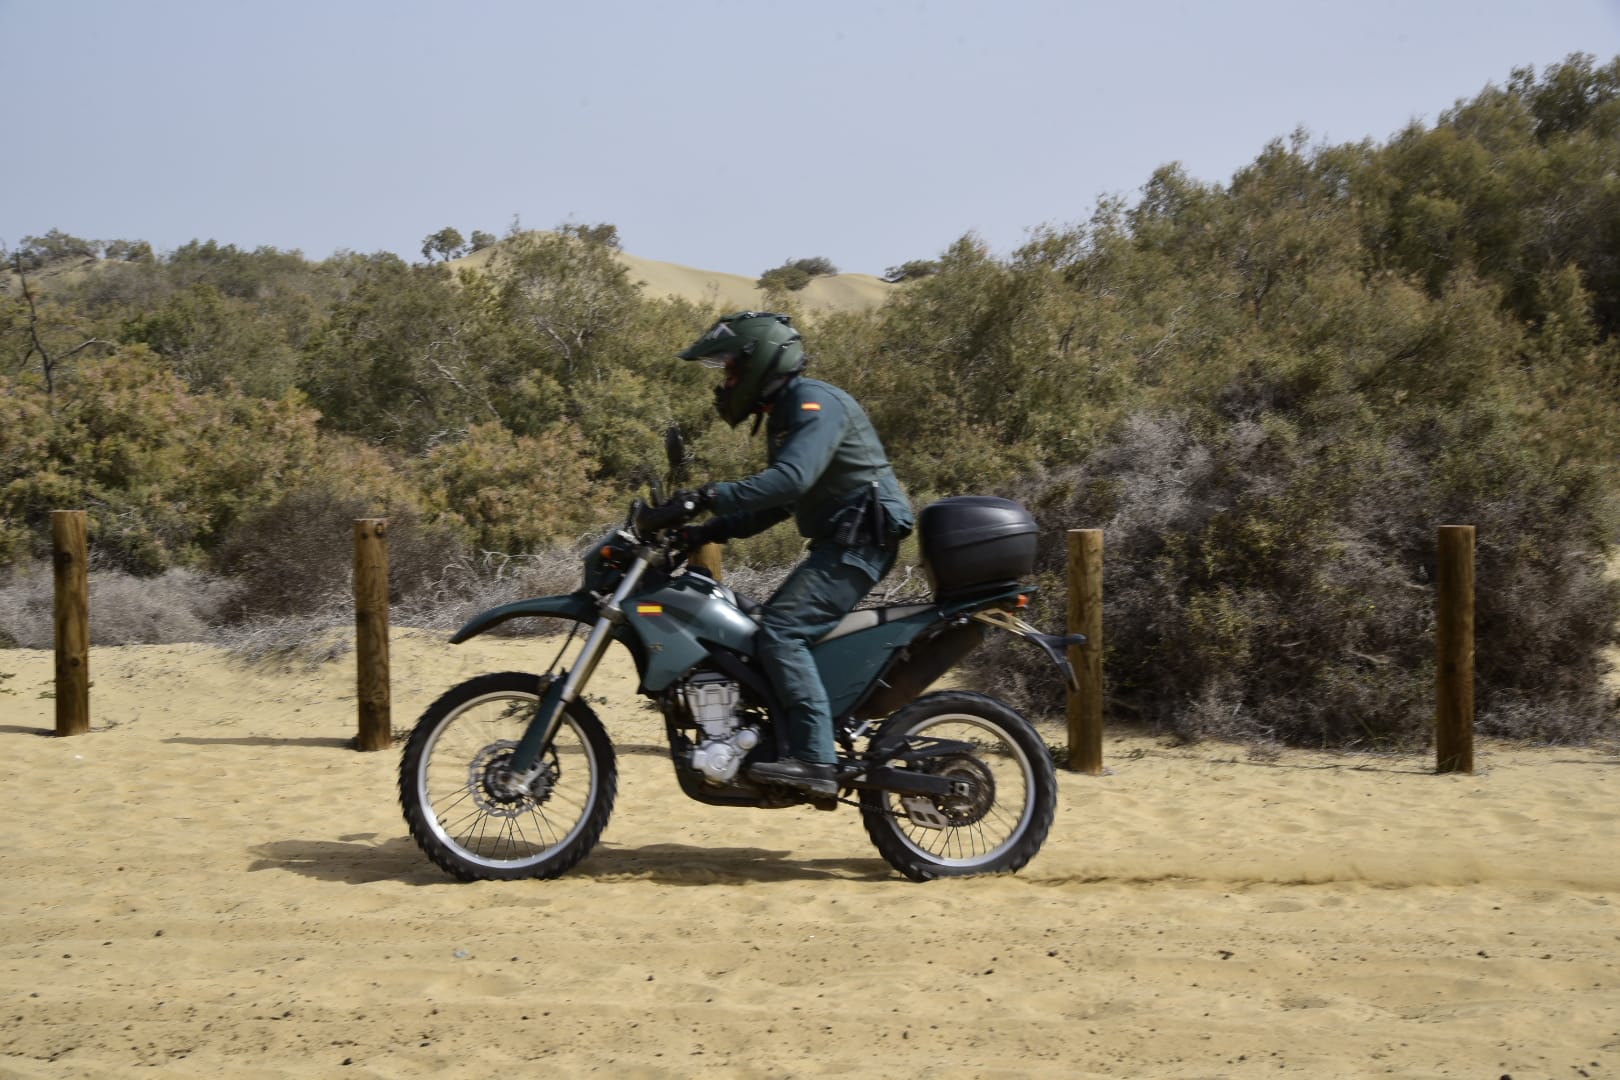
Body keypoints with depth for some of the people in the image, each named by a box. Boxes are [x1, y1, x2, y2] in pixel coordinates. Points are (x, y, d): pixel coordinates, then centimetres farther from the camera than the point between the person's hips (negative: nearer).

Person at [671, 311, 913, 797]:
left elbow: (790, 479, -30)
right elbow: (777, 501, 22)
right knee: (777, 629, 10)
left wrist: (715, 496, -32)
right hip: (840, 542, 11)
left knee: (781, 631, -20)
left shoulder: (816, 404, -13)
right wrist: (708, 532, 12)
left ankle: (815, 759, -24)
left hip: (860, 540, -11)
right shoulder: (785, 414, 20)